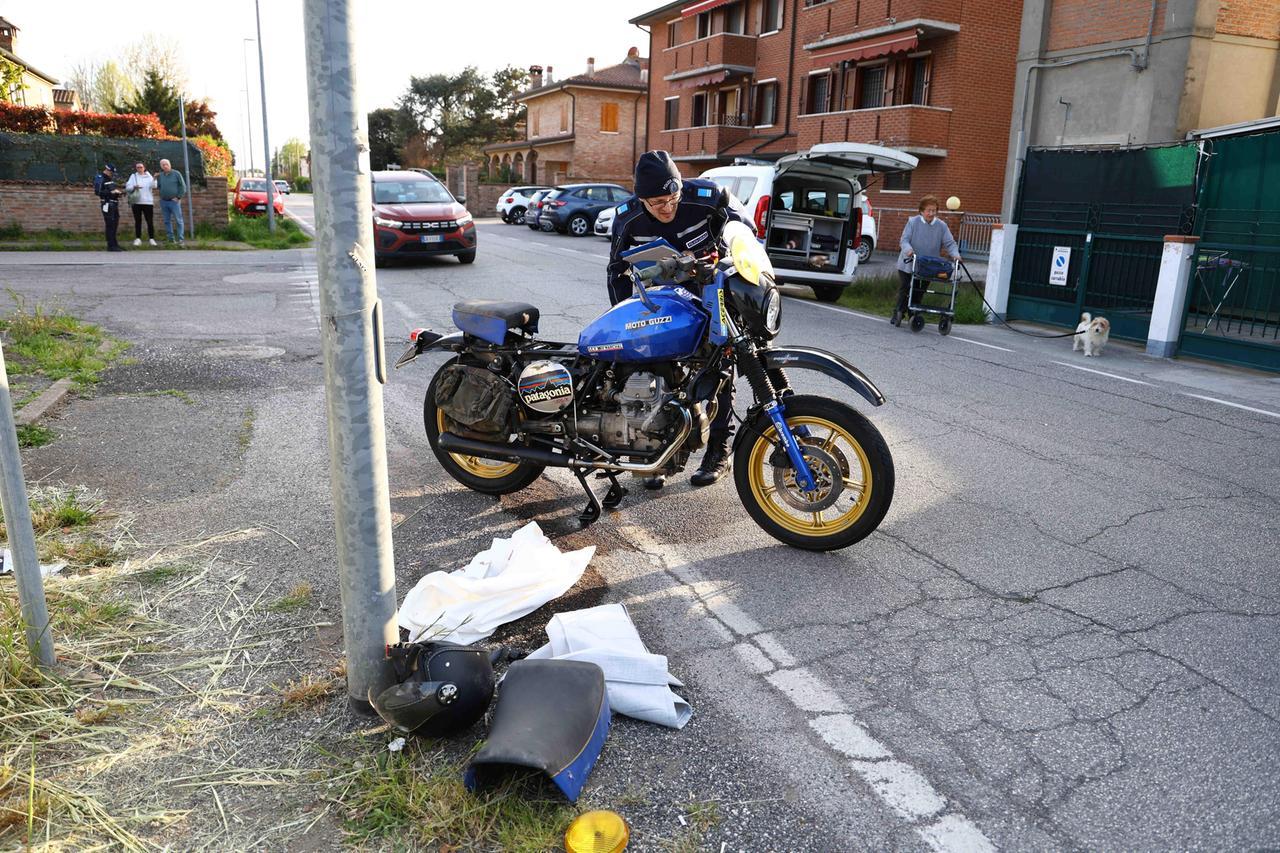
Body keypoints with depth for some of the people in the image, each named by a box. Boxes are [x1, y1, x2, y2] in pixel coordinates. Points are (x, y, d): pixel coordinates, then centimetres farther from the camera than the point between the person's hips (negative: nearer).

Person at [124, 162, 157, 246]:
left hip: (148, 201, 0)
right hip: (136, 202, 0)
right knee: (138, 221, 3)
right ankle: (138, 239, 5)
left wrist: (154, 179, -29)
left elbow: (153, 185, -10)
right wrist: (134, 187, -19)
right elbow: (127, 188, 1)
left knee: (150, 221, -2)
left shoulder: (148, 176, 9)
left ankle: (151, 238, 3)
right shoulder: (133, 176, 9)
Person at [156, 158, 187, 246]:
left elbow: (183, 186, -3)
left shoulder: (176, 174, -2)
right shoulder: (160, 175, 11)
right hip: (163, 202, 5)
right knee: (167, 221, 7)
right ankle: (170, 239, 12)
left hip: (174, 201, -5)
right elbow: (157, 187, 17)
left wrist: (178, 197, -8)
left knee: (179, 220, -9)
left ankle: (181, 239, -10)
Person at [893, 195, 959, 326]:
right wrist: (908, 249, -32)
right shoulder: (913, 222, -4)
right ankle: (898, 313, 10)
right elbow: (904, 240, -10)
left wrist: (955, 254, -21)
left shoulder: (942, 226, 2)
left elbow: (949, 243, -2)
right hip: (908, 265, -2)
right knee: (904, 290, 0)